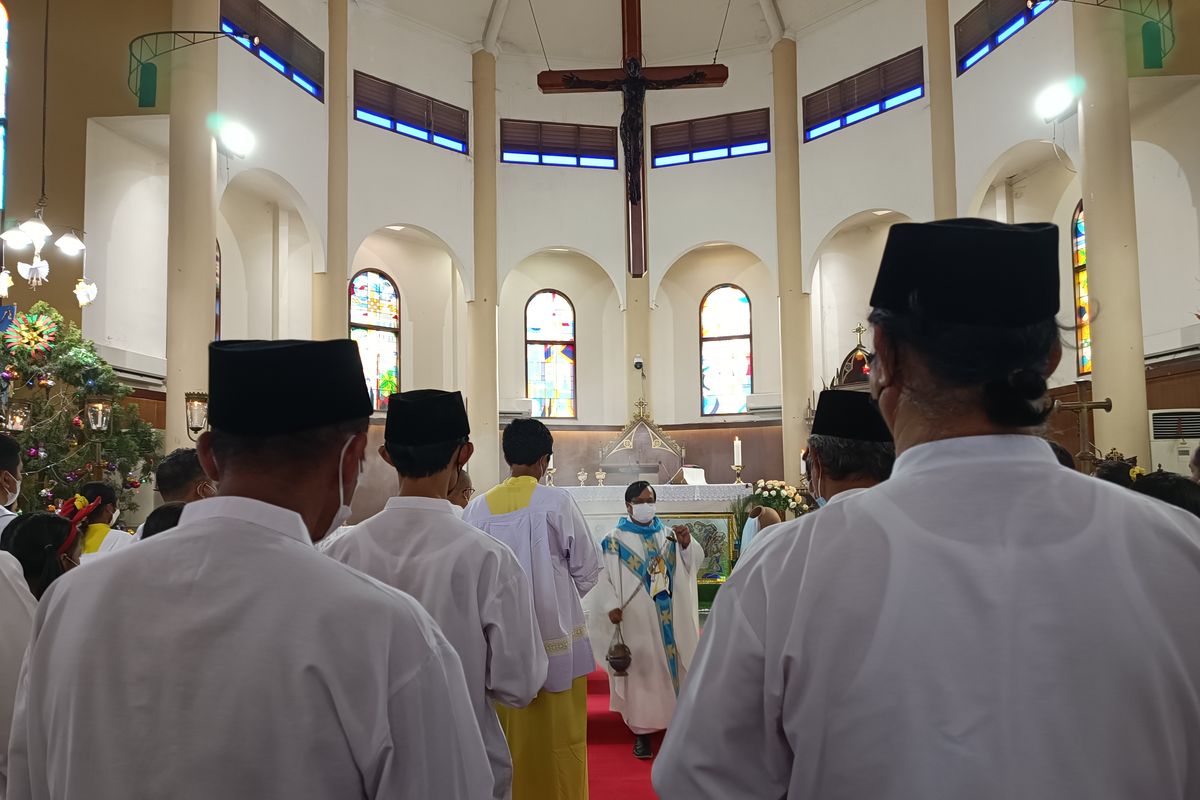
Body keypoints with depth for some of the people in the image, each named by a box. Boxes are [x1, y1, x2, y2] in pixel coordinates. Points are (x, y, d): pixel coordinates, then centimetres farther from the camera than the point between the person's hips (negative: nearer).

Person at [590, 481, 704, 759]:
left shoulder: (669, 535, 9)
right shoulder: (615, 540, -2)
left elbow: (695, 562, 0)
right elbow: (601, 576, -7)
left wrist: (687, 543, -20)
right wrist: (611, 607, -21)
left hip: (670, 619, 3)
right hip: (635, 620, -3)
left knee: (673, 667, 8)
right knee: (640, 672, 0)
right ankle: (641, 731, 10)